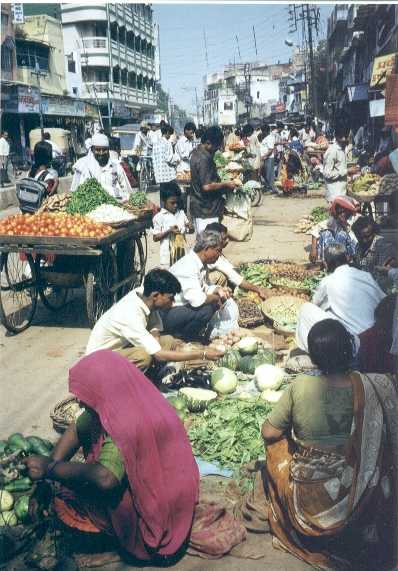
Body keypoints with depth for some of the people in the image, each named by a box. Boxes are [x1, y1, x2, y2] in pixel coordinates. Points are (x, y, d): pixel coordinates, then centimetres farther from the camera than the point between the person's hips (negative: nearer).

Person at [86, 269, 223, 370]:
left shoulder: (143, 293, -12)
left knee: (169, 341, -5)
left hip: (123, 345, 8)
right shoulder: (131, 315, -34)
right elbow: (159, 355, -34)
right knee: (144, 356, -35)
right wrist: (203, 354, -31)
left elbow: (155, 328, 4)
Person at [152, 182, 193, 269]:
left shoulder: (181, 213, 5)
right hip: (167, 255, -5)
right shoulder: (159, 217, -9)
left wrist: (190, 227, -10)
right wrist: (169, 231, -21)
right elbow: (155, 238, -9)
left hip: (181, 253, 5)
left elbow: (190, 230, 14)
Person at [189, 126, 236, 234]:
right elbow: (207, 186, -27)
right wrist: (225, 184, -15)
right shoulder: (204, 159, -22)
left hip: (198, 206, 10)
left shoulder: (197, 152, 9)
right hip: (206, 210, -10)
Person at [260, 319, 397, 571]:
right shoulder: (378, 388, -21)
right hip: (359, 500, 1)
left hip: (307, 497, -1)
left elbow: (269, 433, -10)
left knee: (278, 442, 26)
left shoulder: (300, 387, -22)